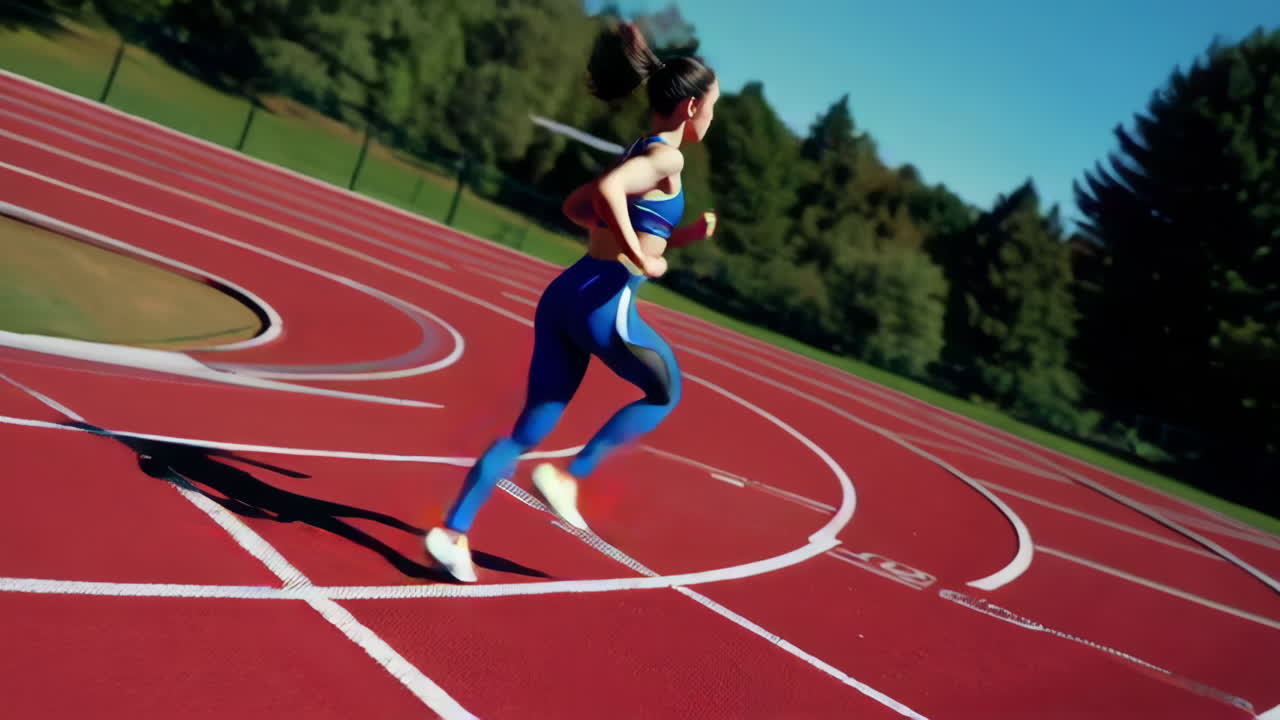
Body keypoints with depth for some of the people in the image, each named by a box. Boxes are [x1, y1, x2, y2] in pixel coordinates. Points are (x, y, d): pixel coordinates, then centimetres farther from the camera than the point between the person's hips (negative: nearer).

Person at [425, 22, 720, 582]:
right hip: (603, 302, -8)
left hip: (565, 294, 8)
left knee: (531, 428, 11)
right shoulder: (668, 157, -7)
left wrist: (675, 236, 24)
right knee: (665, 392, 17)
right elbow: (607, 189, -26)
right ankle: (567, 477, 9)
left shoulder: (639, 152, 21)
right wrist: (639, 256, -16)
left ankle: (454, 532, 9)